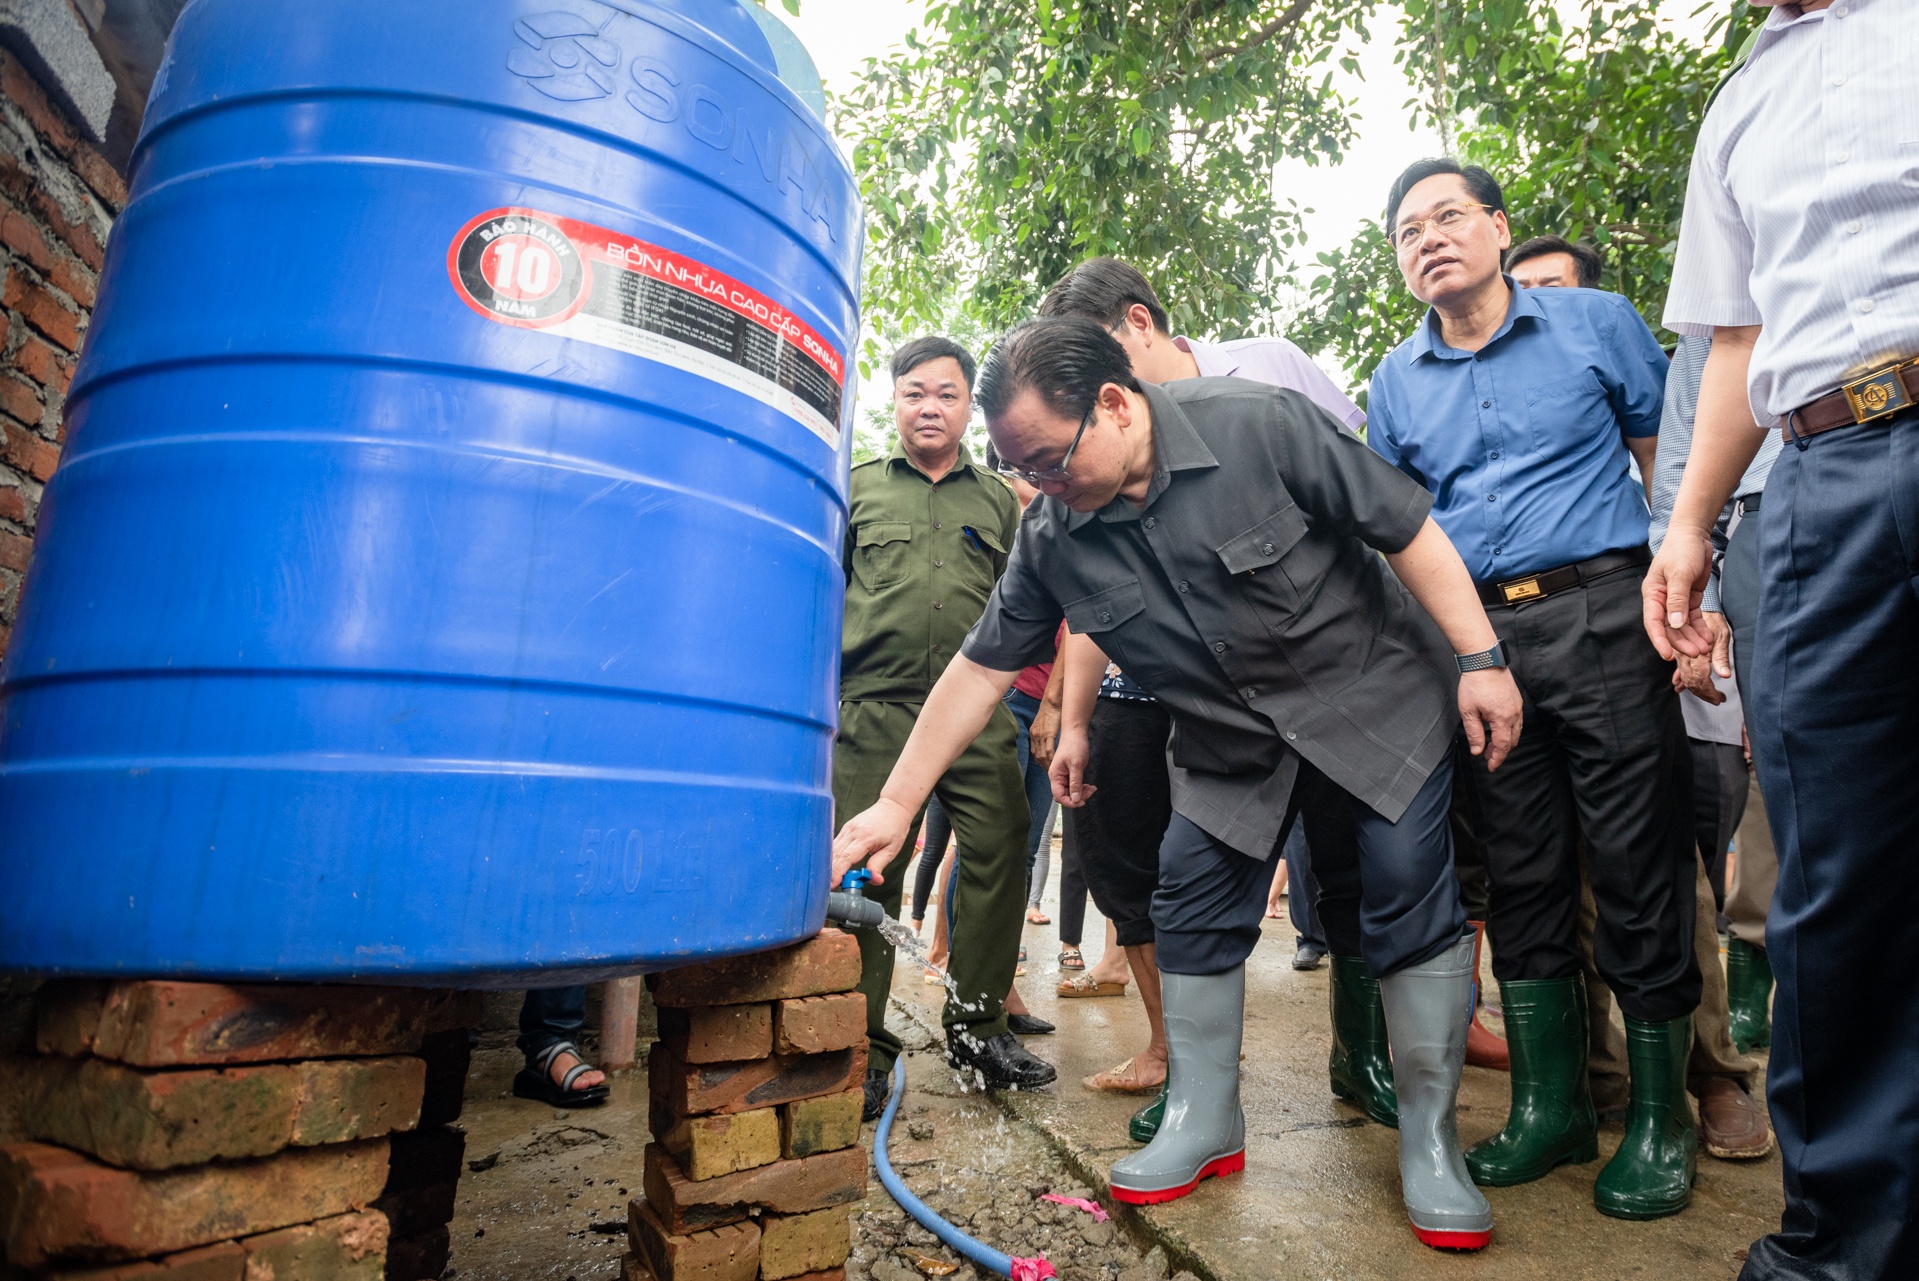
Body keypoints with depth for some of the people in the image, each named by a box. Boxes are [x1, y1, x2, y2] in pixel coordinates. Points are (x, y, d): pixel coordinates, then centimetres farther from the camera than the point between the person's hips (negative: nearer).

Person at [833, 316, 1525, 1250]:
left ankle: (1429, 1141, 11)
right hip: (1231, 742, 4)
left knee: (1411, 895, -7)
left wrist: (1479, 656, -17)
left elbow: (1408, 527, -15)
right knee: (1191, 904, 0)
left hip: (1375, 695, -3)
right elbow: (982, 666, -9)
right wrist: (897, 803, -10)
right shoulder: (1051, 536, -13)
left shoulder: (1258, 425, -23)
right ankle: (1204, 1121, 18)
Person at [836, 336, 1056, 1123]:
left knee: (1001, 857, 0)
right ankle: (865, 1044, 11)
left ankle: (976, 1026, 18)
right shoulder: (858, 488, 15)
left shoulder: (998, 501, 18)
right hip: (874, 710, -1)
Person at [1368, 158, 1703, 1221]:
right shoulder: (1395, 381, 13)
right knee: (1520, 875, 7)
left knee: (1637, 866, -1)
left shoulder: (1596, 322, 5)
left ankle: (1659, 1118, 16)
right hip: (1477, 635, 3)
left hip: (1601, 615, -2)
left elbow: (1672, 465, 6)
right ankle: (1549, 1105, 20)